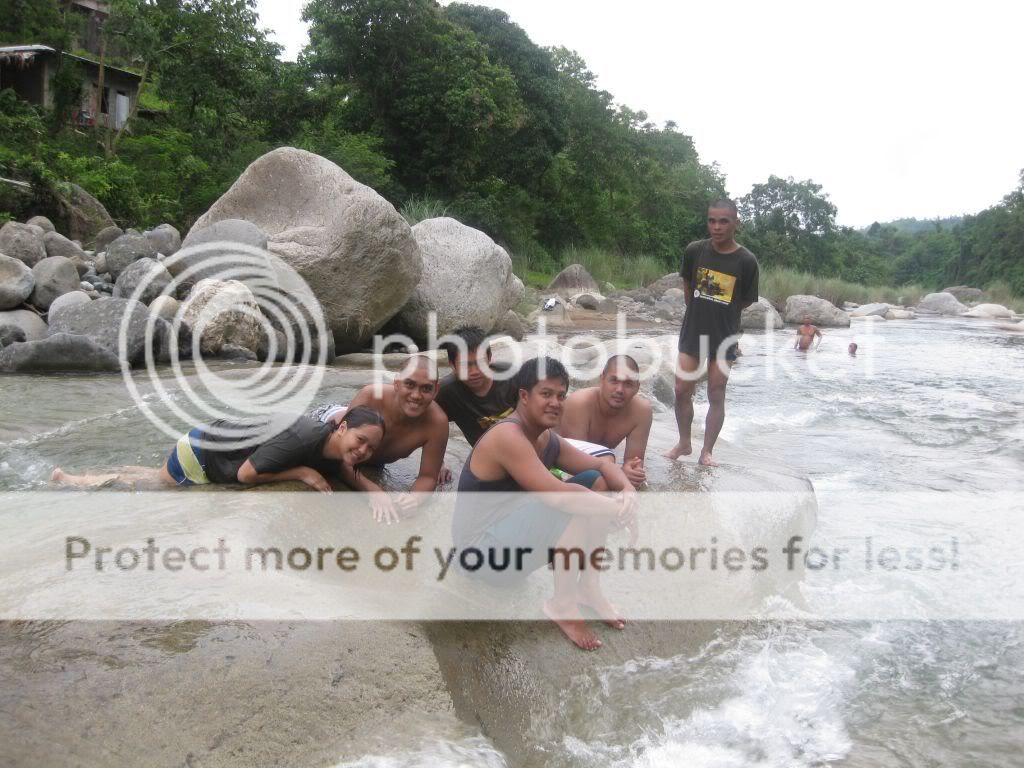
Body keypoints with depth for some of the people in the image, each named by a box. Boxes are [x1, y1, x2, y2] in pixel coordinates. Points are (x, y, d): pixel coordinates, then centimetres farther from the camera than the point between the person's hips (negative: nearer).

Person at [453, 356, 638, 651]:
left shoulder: (548, 439, 6)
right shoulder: (507, 437, -23)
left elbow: (602, 465, 10)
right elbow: (557, 494, -31)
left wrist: (628, 492, -12)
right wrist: (618, 510, -23)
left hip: (515, 537, 10)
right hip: (485, 550, -10)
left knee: (593, 481, 4)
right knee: (572, 502, -27)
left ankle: (588, 586, 2)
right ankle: (563, 604, -14)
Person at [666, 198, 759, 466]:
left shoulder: (746, 261, -13)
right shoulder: (694, 250, -7)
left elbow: (746, 302, -2)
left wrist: (720, 316, 6)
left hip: (724, 335, -2)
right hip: (692, 331, 2)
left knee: (716, 395, 5)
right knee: (682, 391, 5)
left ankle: (706, 451, 14)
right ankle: (684, 443, 23)